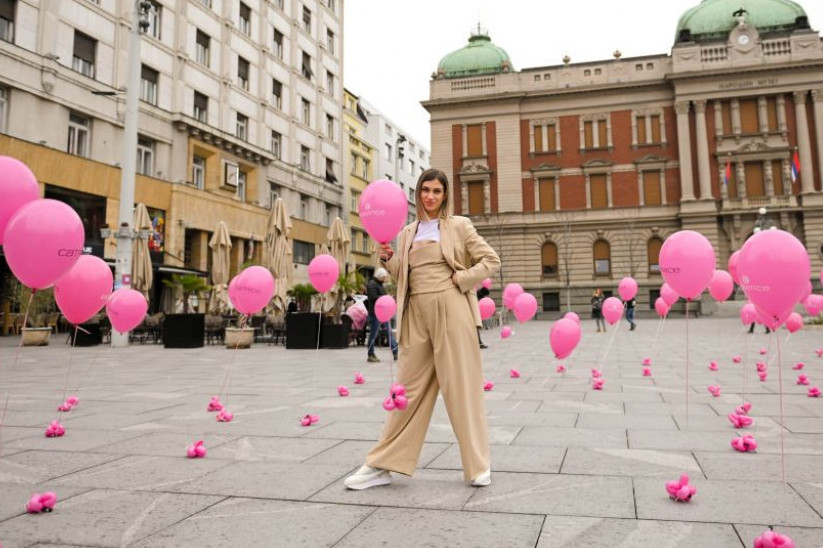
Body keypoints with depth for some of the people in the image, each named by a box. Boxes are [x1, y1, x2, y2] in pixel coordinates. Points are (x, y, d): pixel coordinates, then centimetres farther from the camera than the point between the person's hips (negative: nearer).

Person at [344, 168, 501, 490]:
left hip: (451, 310, -4)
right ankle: (382, 466, 14)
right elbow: (404, 279, 17)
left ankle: (478, 466, 16)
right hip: (416, 314, 4)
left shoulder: (458, 226, 5)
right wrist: (389, 260, -1)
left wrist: (460, 279, -7)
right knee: (410, 388, 7)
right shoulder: (408, 233, 16)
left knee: (460, 387, 1)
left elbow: (491, 260, 3)